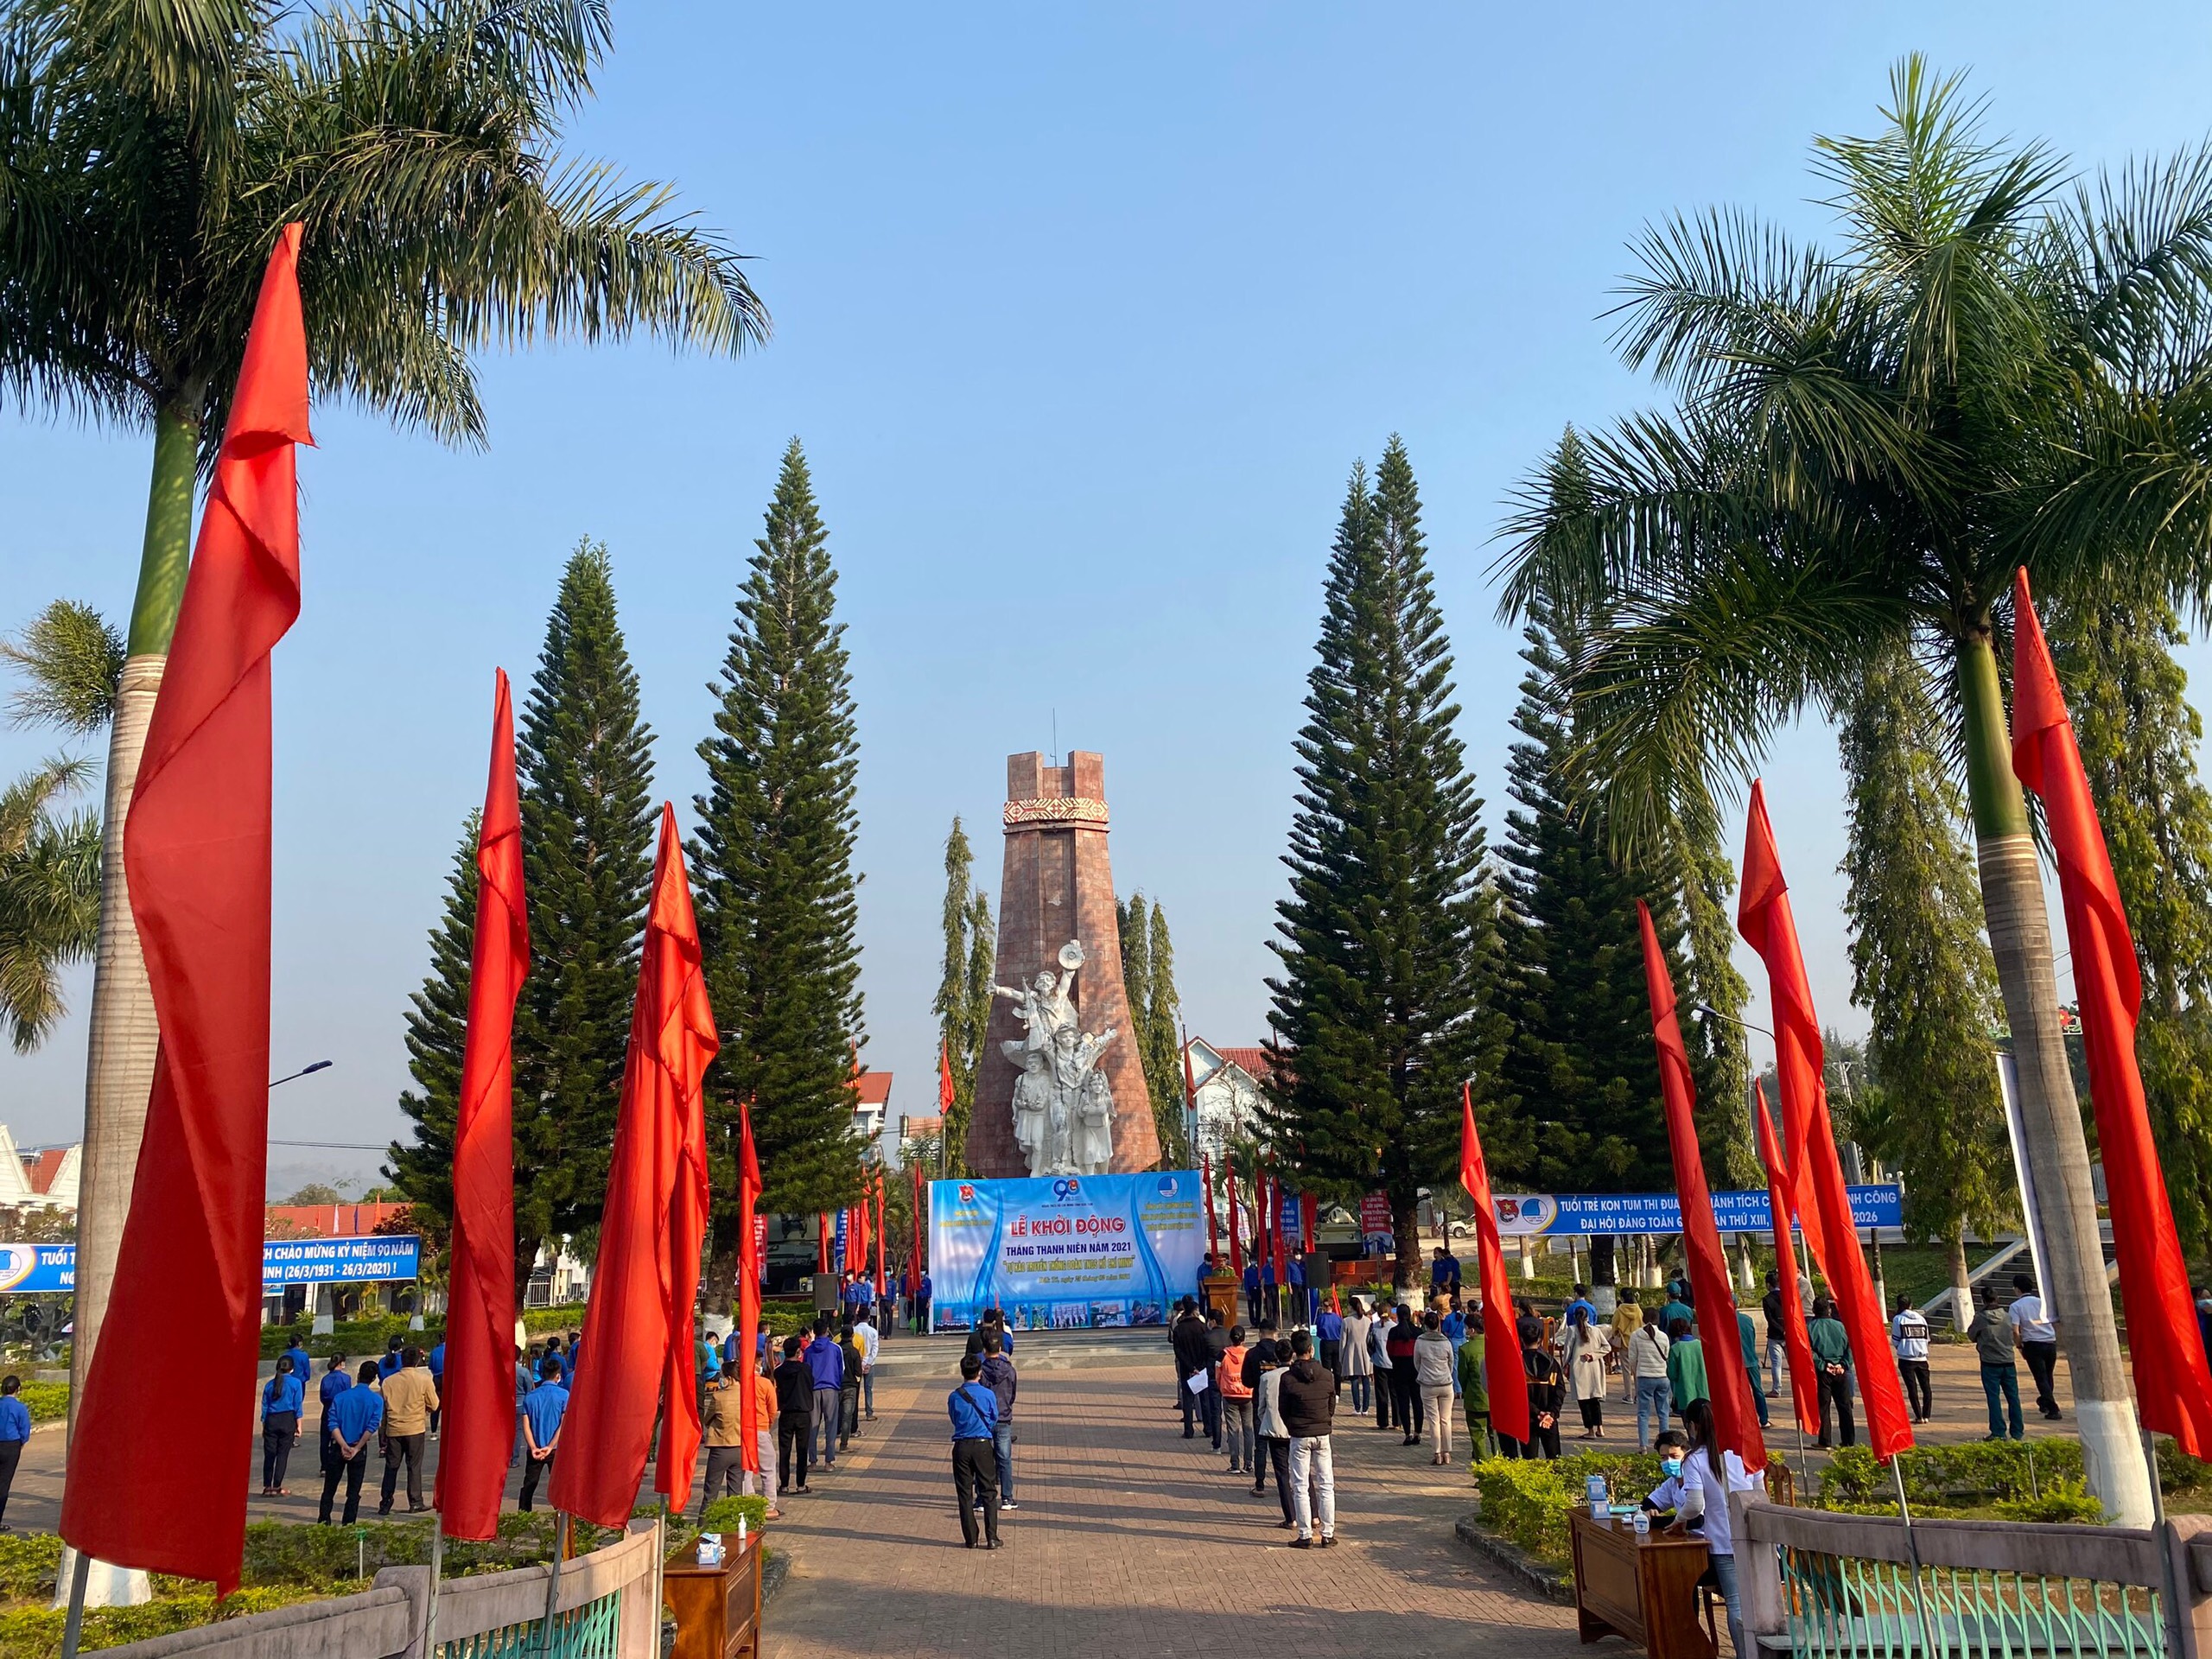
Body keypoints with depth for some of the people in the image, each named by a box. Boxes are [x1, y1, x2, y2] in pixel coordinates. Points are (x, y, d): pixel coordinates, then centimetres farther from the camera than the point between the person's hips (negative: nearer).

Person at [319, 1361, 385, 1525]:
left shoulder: (341, 1396, -2)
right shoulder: (376, 1400, -7)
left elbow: (333, 1424, -9)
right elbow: (372, 1427, -14)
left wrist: (343, 1446, -13)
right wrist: (356, 1448, -11)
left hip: (338, 1448, 1)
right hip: (359, 1449, -1)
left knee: (330, 1487, 14)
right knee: (354, 1490, 8)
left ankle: (324, 1520, 16)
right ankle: (349, 1523, 7)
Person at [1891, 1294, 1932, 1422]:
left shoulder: (1898, 1319, -3)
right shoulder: (1921, 1319, 7)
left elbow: (1895, 1341, 0)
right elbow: (1926, 1339, 13)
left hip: (1906, 1359, -3)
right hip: (1922, 1358, 3)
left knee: (1912, 1388, 2)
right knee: (1926, 1388, 12)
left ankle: (1919, 1416, 0)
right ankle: (1926, 1416, 10)